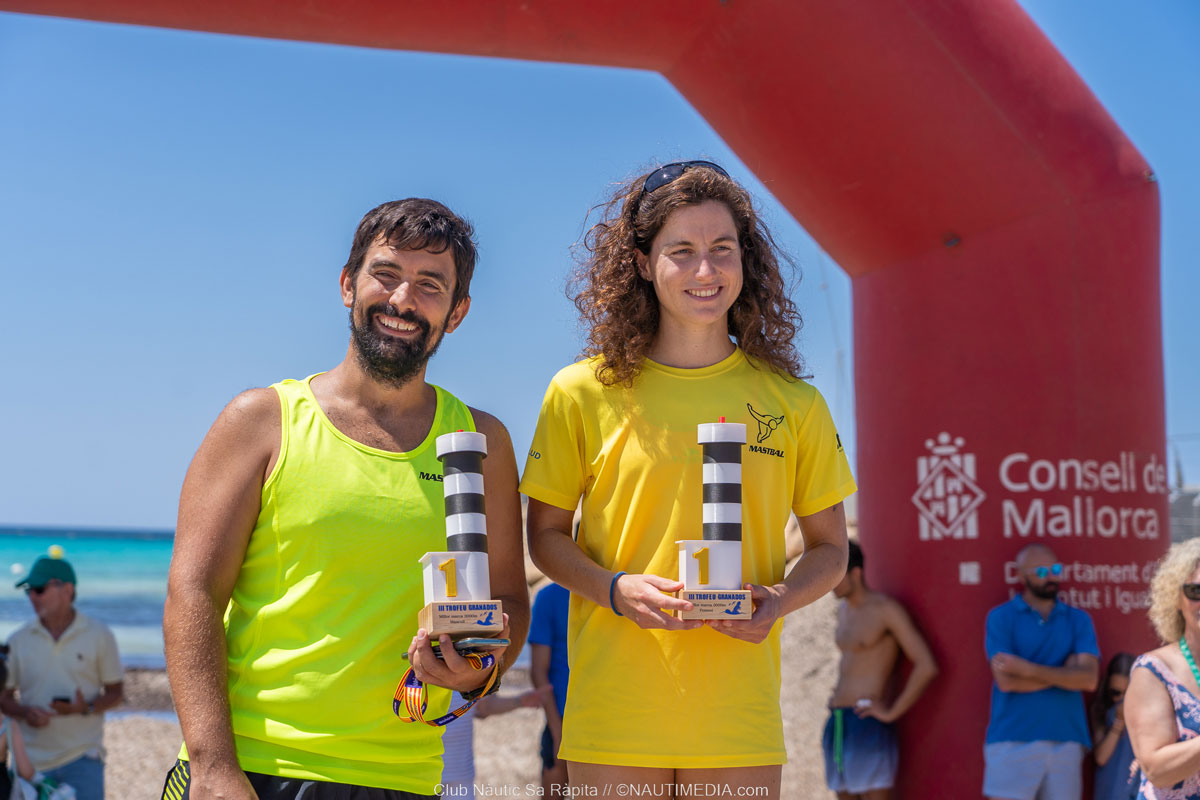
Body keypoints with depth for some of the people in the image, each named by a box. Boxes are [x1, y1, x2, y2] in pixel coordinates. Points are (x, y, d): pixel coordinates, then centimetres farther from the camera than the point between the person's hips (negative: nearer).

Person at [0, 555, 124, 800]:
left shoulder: (99, 635, 0)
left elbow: (115, 690, 5)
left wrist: (87, 708, -16)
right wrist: (25, 713, -13)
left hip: (83, 758, -2)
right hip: (32, 761, 2)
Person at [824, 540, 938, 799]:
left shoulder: (887, 609, -10)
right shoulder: (844, 610, 16)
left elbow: (927, 666, -17)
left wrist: (892, 712, -14)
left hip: (868, 726, -9)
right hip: (837, 725, 9)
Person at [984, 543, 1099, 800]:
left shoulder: (1078, 620, 12)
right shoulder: (1001, 617, 3)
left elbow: (1089, 679, -3)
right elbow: (1006, 681, -9)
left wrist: (1029, 669, -11)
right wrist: (1065, 673, -5)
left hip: (1066, 742, 3)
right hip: (1013, 742, -3)